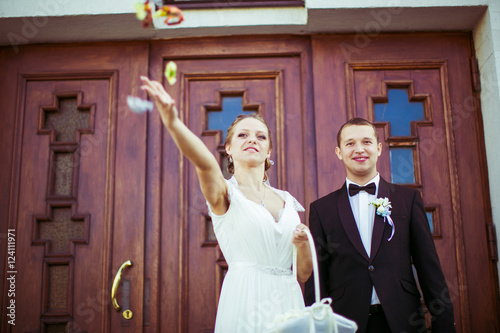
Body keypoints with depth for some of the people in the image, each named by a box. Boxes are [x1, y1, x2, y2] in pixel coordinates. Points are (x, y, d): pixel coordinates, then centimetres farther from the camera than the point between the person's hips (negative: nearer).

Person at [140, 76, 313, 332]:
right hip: (246, 304, -4)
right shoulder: (226, 193, -2)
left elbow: (303, 273, 13)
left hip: (288, 304, 5)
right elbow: (205, 163, -26)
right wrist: (172, 120, -45)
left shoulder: (287, 201, 11)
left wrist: (303, 243, -8)